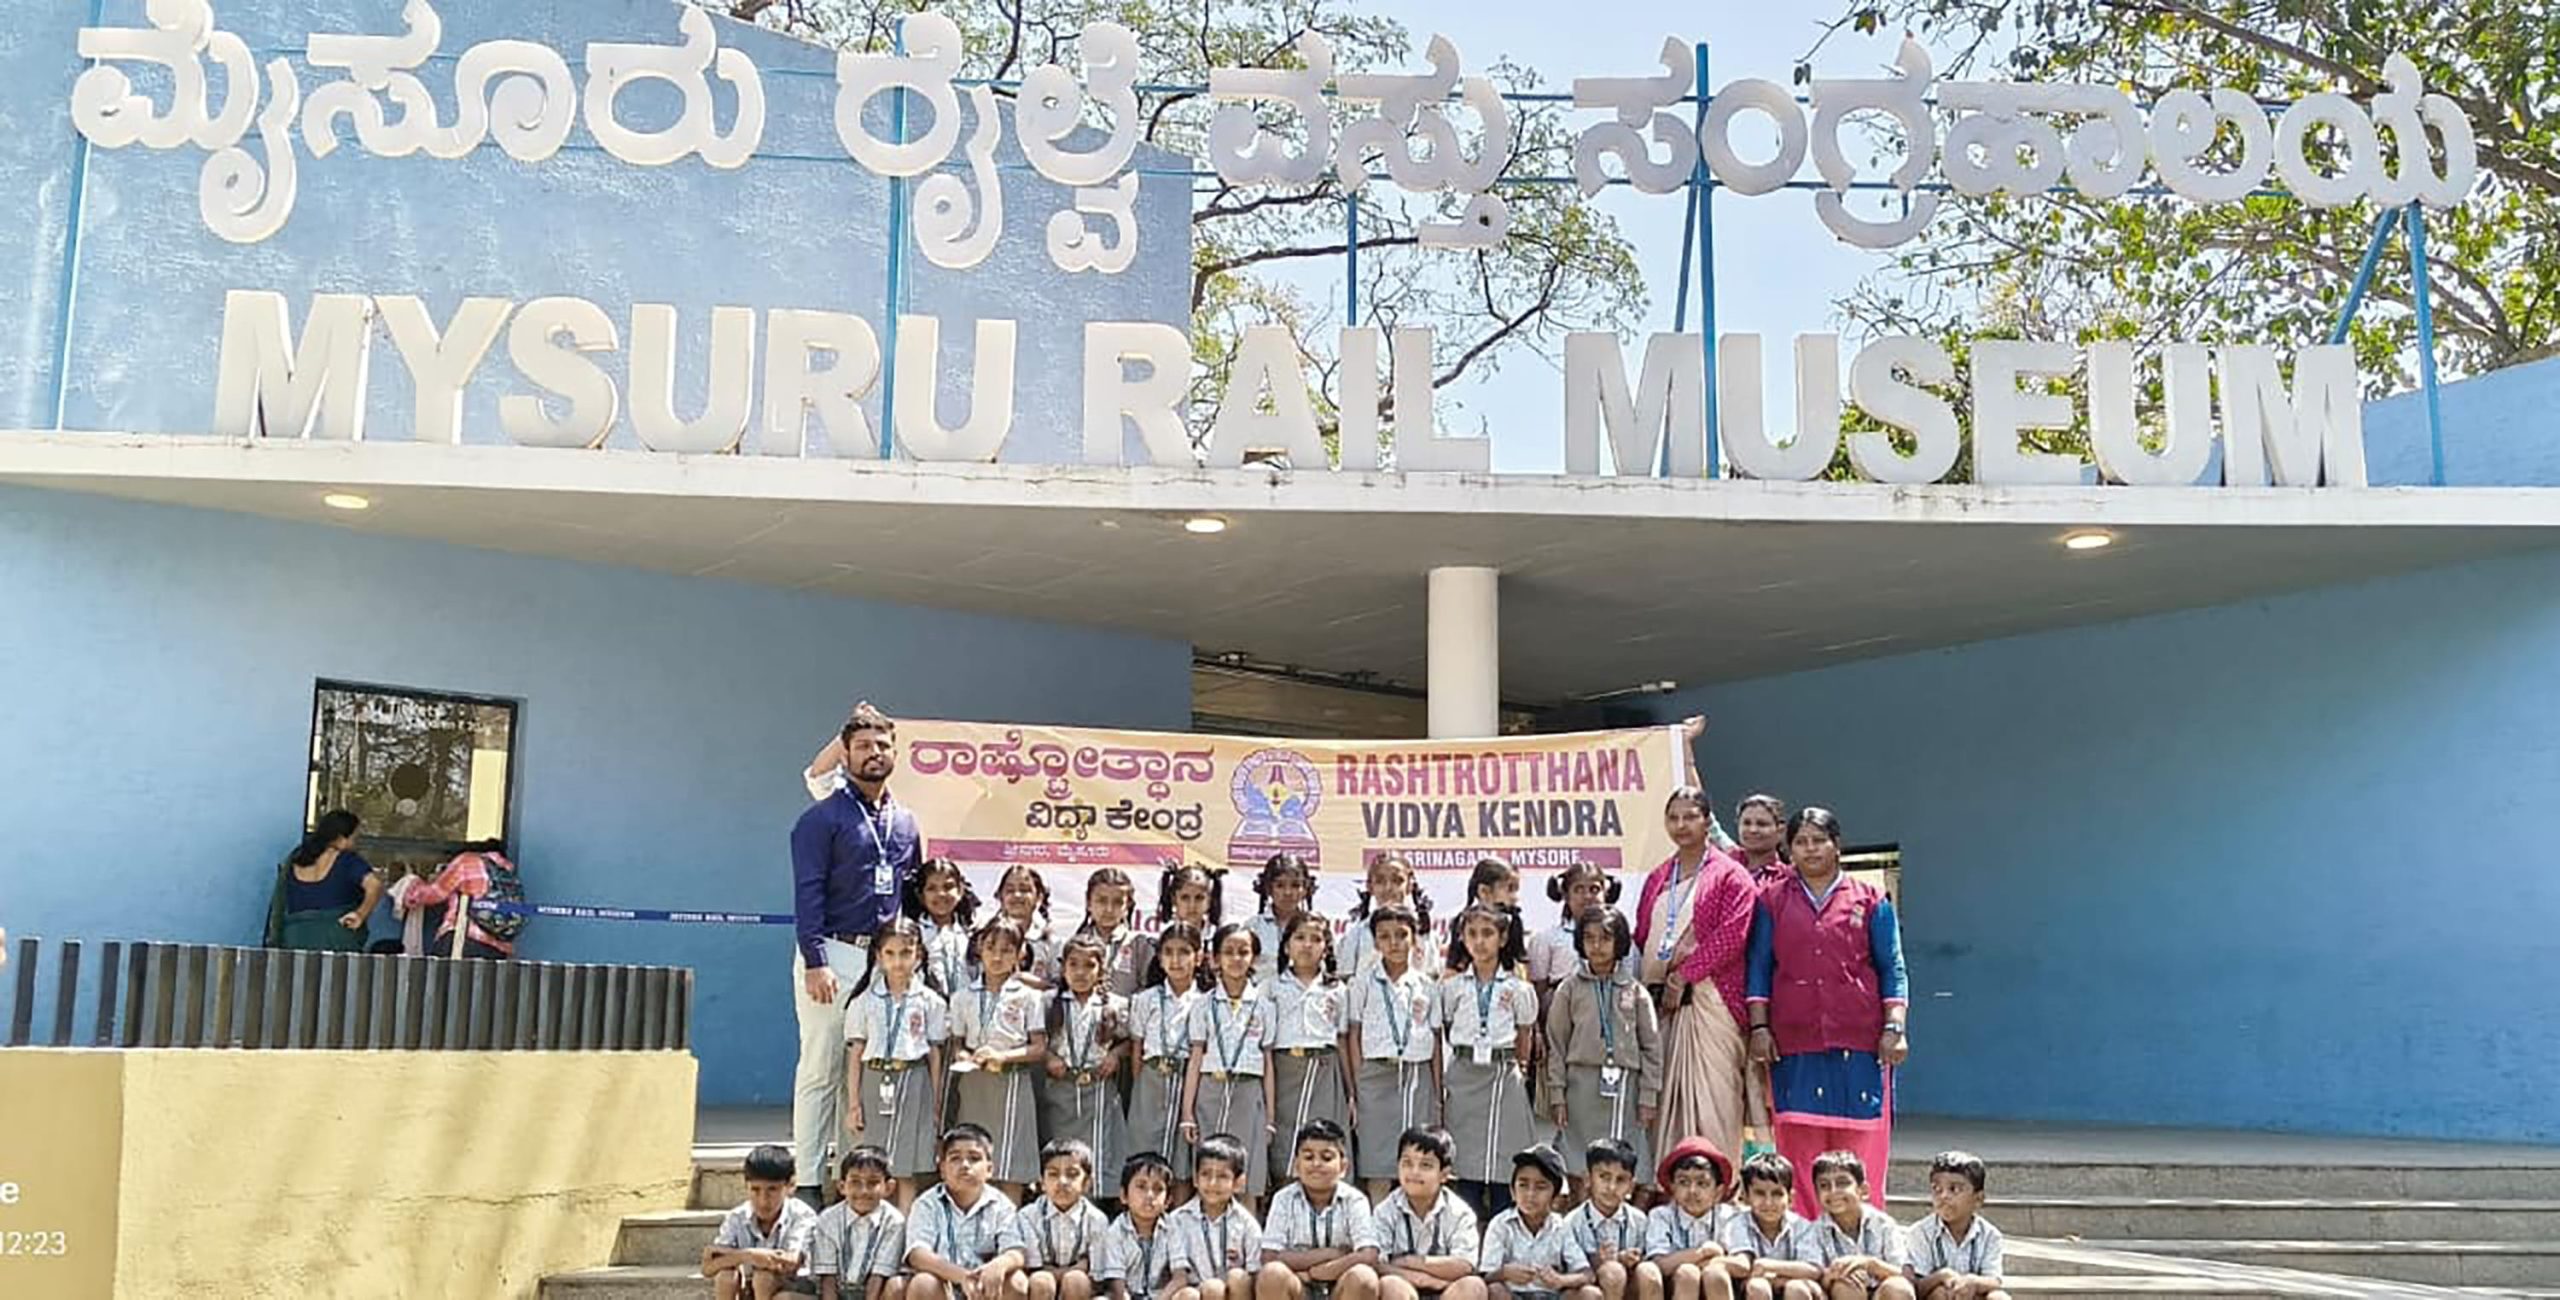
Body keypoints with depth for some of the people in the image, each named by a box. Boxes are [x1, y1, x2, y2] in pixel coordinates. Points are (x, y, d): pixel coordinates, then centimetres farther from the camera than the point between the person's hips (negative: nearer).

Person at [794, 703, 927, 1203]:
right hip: (833, 955, -6)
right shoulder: (822, 818, -2)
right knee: (822, 1070, -3)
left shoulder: (905, 824, 17)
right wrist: (815, 963, -17)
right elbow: (808, 894, -8)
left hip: (887, 959, 6)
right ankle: (808, 1180, 2)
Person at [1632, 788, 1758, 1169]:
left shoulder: (1730, 875, 1)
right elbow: (1641, 939, 18)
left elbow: (1732, 937, -10)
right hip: (1657, 1003, 5)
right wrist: (1646, 987, 2)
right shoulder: (1657, 879, 20)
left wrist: (1683, 975, -13)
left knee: (1709, 1097, -8)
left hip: (1707, 1000, -5)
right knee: (1662, 1099, 3)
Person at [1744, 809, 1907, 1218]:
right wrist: (1759, 1027, 1)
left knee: (1861, 1147, -3)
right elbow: (1759, 968, 10)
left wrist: (1894, 1028, -3)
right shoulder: (1773, 901, 12)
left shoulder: (1870, 900, 10)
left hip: (1859, 1045, -1)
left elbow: (1892, 970, 8)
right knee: (1799, 1150, -2)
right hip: (1794, 1046, 1)